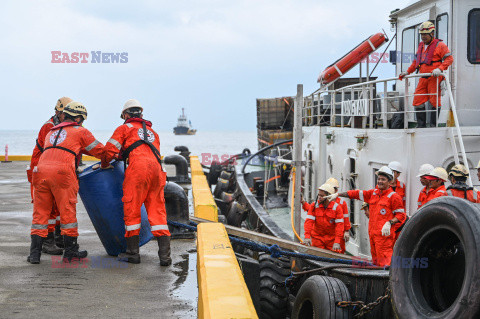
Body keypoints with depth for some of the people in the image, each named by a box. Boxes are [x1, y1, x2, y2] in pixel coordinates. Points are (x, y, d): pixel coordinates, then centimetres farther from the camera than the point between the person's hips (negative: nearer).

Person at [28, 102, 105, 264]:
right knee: (68, 212, 5)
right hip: (62, 173, -5)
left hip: (41, 170, 5)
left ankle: (35, 253, 7)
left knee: (40, 213, 10)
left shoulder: (51, 132, 32)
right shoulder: (80, 131, 14)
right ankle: (71, 251, 14)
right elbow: (99, 151, 18)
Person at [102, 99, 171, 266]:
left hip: (138, 168, -5)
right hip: (156, 169, 5)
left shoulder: (124, 128, 16)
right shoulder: (152, 132, 33)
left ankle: (133, 252, 8)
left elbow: (110, 150, 7)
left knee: (132, 210, 4)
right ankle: (165, 255, -2)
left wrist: (104, 164, 27)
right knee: (157, 211, 5)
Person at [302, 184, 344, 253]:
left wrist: (337, 242, -21)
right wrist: (307, 236, -25)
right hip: (317, 237, 1)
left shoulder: (337, 207, -9)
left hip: (332, 238, -1)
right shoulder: (314, 206, -5)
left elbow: (339, 225, -13)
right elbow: (309, 221, -12)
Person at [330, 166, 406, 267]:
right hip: (372, 233, 7)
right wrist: (338, 194, 19)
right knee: (375, 261, 9)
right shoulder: (373, 193, 18)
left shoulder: (394, 196, -2)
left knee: (384, 263, -13)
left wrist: (389, 223, -19)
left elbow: (401, 215, -3)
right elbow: (357, 193, 21)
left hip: (384, 233, -7)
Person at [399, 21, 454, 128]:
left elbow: (449, 59, -8)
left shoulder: (439, 45, -1)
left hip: (434, 78, -7)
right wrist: (407, 72, 22)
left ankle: (434, 125, 1)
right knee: (418, 101, 1)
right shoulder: (421, 46, 20)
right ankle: (421, 125, 8)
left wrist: (440, 69, -22)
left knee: (434, 102, -5)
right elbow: (416, 61, 30)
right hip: (423, 79, 7)